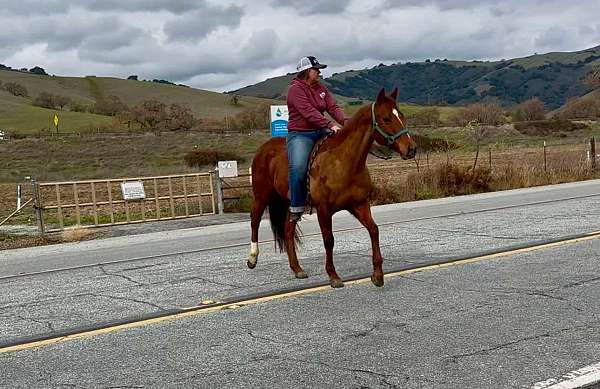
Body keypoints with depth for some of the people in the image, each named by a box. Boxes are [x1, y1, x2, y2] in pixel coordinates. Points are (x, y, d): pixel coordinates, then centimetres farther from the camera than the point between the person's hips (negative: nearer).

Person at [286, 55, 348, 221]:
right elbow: (308, 112, -21)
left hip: (320, 132, 8)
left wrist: (346, 121, -13)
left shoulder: (321, 88, 16)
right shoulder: (296, 89, -9)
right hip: (300, 134, -8)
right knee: (298, 166, -30)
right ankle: (296, 208, -18)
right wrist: (330, 124, -30)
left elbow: (333, 107, 6)